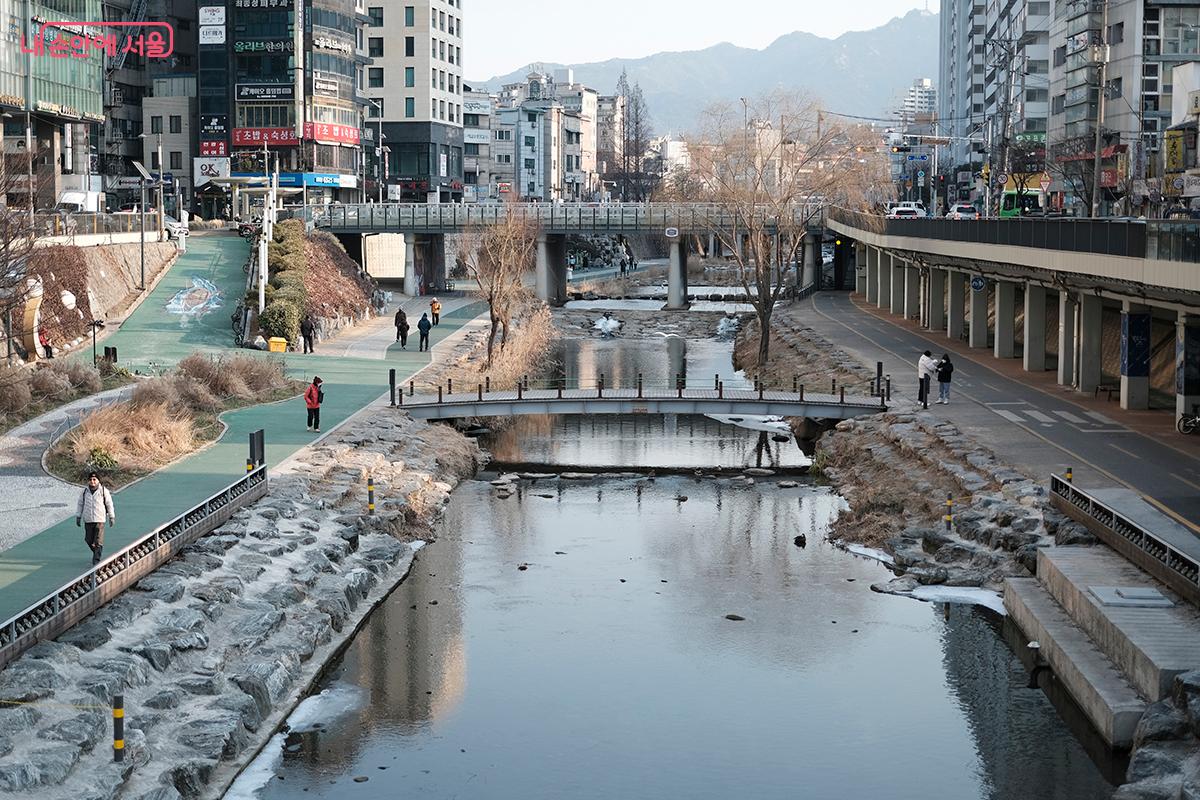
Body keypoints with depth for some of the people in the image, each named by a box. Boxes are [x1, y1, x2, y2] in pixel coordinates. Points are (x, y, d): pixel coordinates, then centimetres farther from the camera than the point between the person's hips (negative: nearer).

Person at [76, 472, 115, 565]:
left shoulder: (103, 491, -3)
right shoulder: (85, 491, 4)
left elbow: (109, 504, 3)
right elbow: (80, 504, 12)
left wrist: (112, 517, 4)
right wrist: (78, 516, 10)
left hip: (99, 520, -3)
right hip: (88, 520, 3)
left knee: (98, 541, -9)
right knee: (89, 540, 9)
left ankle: (96, 559, -6)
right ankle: (96, 551, 35)